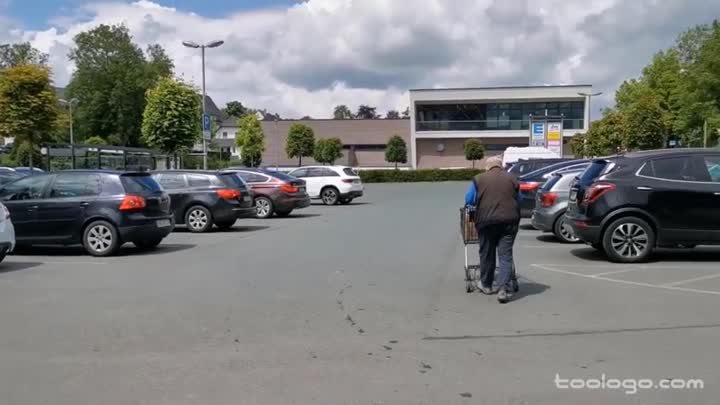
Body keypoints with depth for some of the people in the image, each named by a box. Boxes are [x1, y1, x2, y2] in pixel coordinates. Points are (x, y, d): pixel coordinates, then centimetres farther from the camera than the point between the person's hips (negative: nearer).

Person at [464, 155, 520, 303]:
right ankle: (504, 289, -8)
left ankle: (486, 285, 28)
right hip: (509, 220, 1)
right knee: (506, 255, 3)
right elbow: (518, 199, 19)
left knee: (486, 254, 14)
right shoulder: (511, 179, 12)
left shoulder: (478, 179, 6)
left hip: (487, 220, -1)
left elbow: (469, 200, 8)